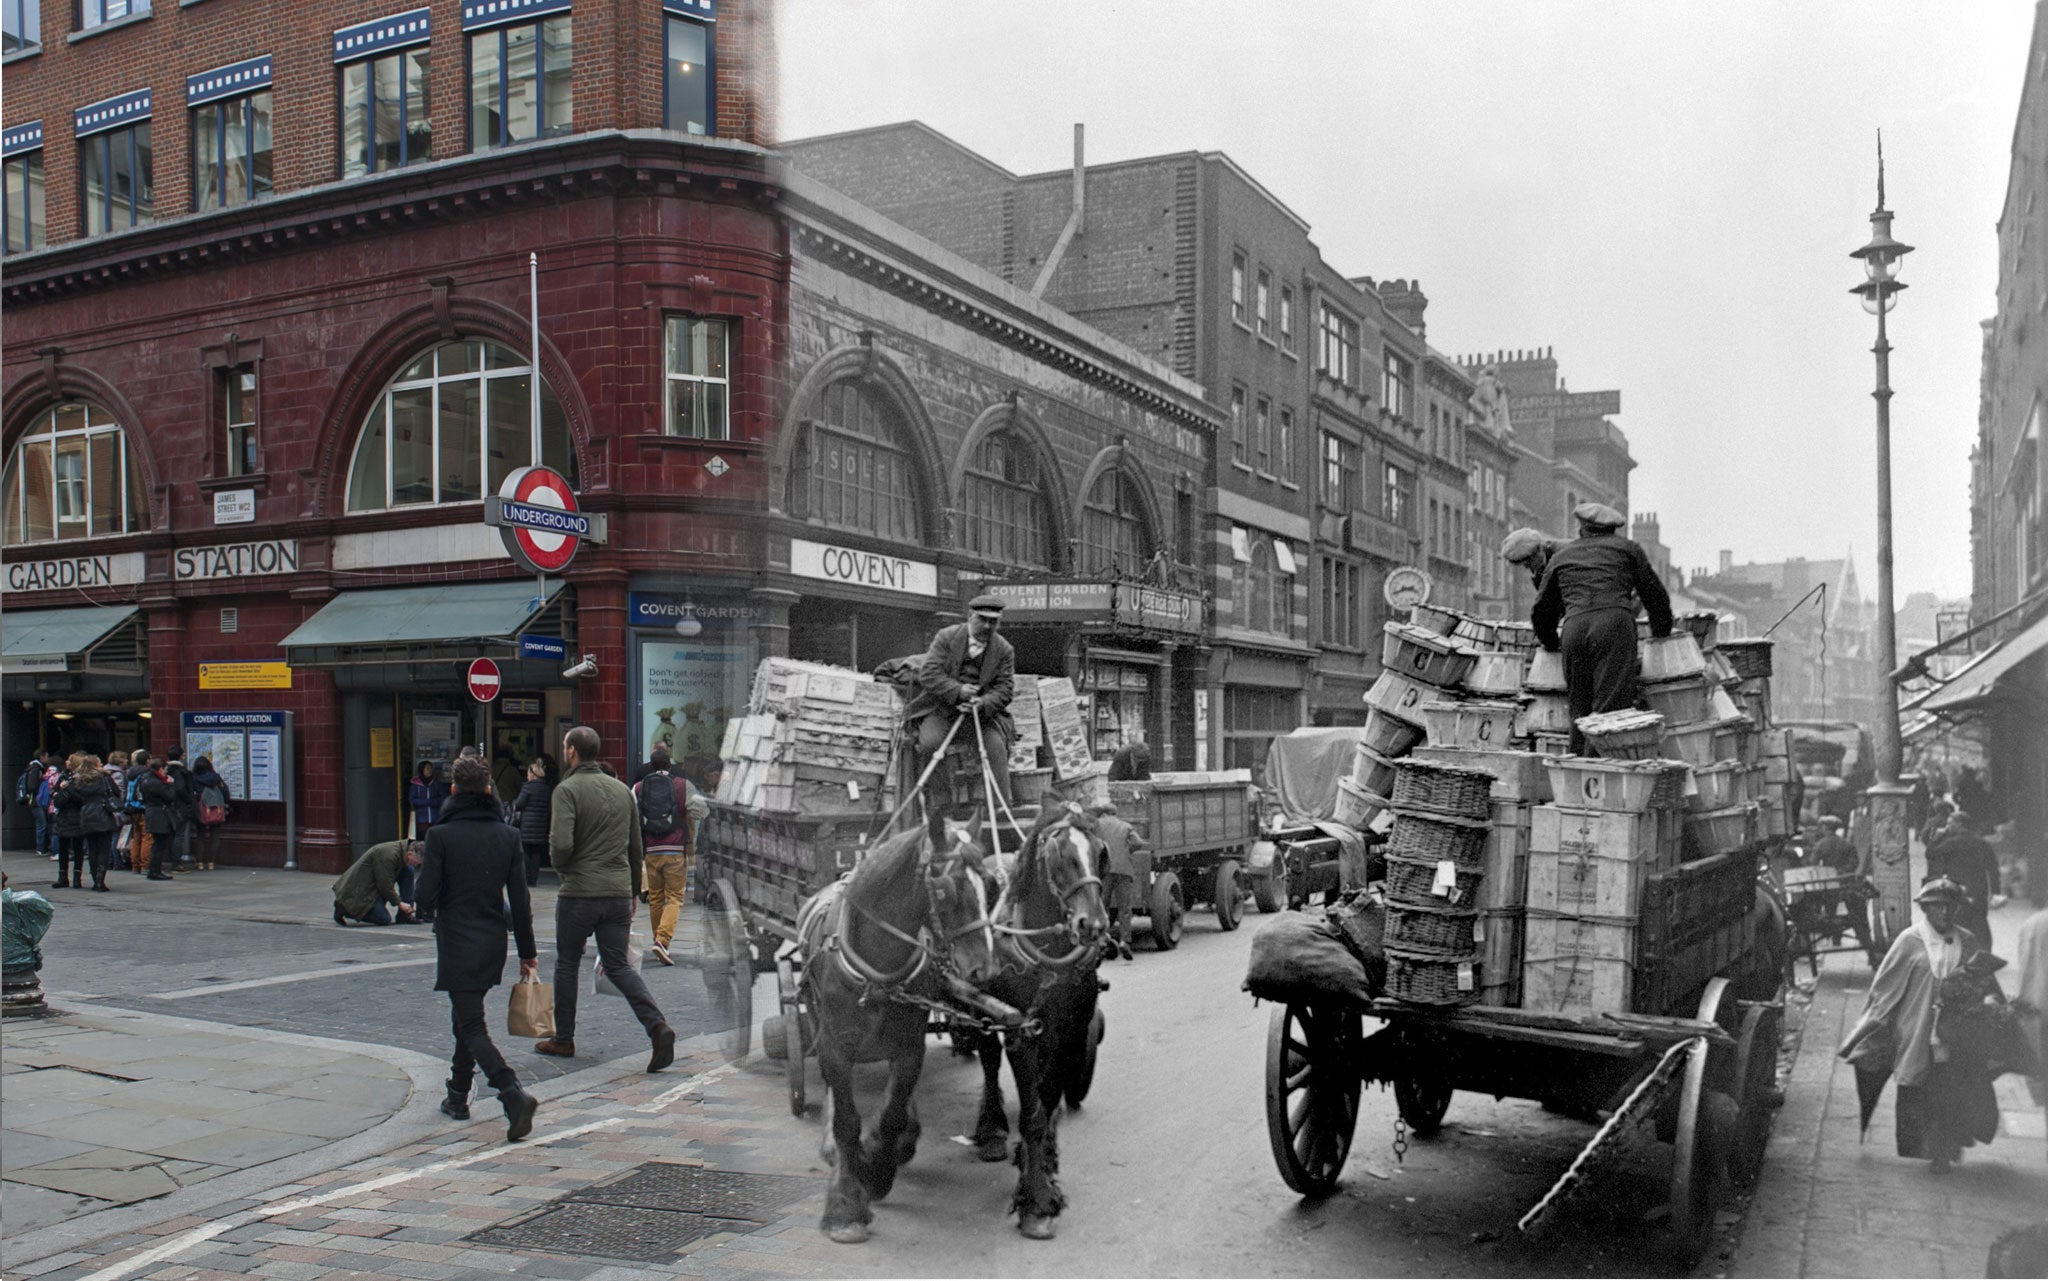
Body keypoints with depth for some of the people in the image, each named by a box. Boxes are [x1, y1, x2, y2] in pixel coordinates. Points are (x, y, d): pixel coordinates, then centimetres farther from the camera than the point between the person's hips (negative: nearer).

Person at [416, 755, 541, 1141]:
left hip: (457, 948, -5)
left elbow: (426, 898, -13)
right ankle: (458, 1097, 32)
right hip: (493, 944, 5)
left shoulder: (441, 836, -12)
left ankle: (514, 1094, -21)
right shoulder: (507, 836, 0)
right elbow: (520, 900, 1)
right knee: (466, 1018, 22)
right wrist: (527, 951, 8)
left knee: (473, 1027, -3)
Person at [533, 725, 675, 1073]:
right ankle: (657, 1025, -12)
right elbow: (637, 847, 15)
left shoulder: (567, 789, -9)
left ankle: (563, 1040, 23)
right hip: (618, 894, 5)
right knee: (618, 966, 8)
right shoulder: (622, 789, 11)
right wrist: (633, 892, 23)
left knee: (567, 965, 13)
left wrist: (561, 867, 2)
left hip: (579, 892, -5)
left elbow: (561, 844, -21)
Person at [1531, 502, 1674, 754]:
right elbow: (1656, 596, 24)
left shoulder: (1561, 556, 28)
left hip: (1573, 629, 3)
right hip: (1614, 623, -3)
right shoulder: (1626, 548, 22)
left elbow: (1542, 611, 31)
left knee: (1580, 709, 9)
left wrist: (1552, 645, 47)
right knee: (1611, 708, -10)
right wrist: (1661, 637, 37)